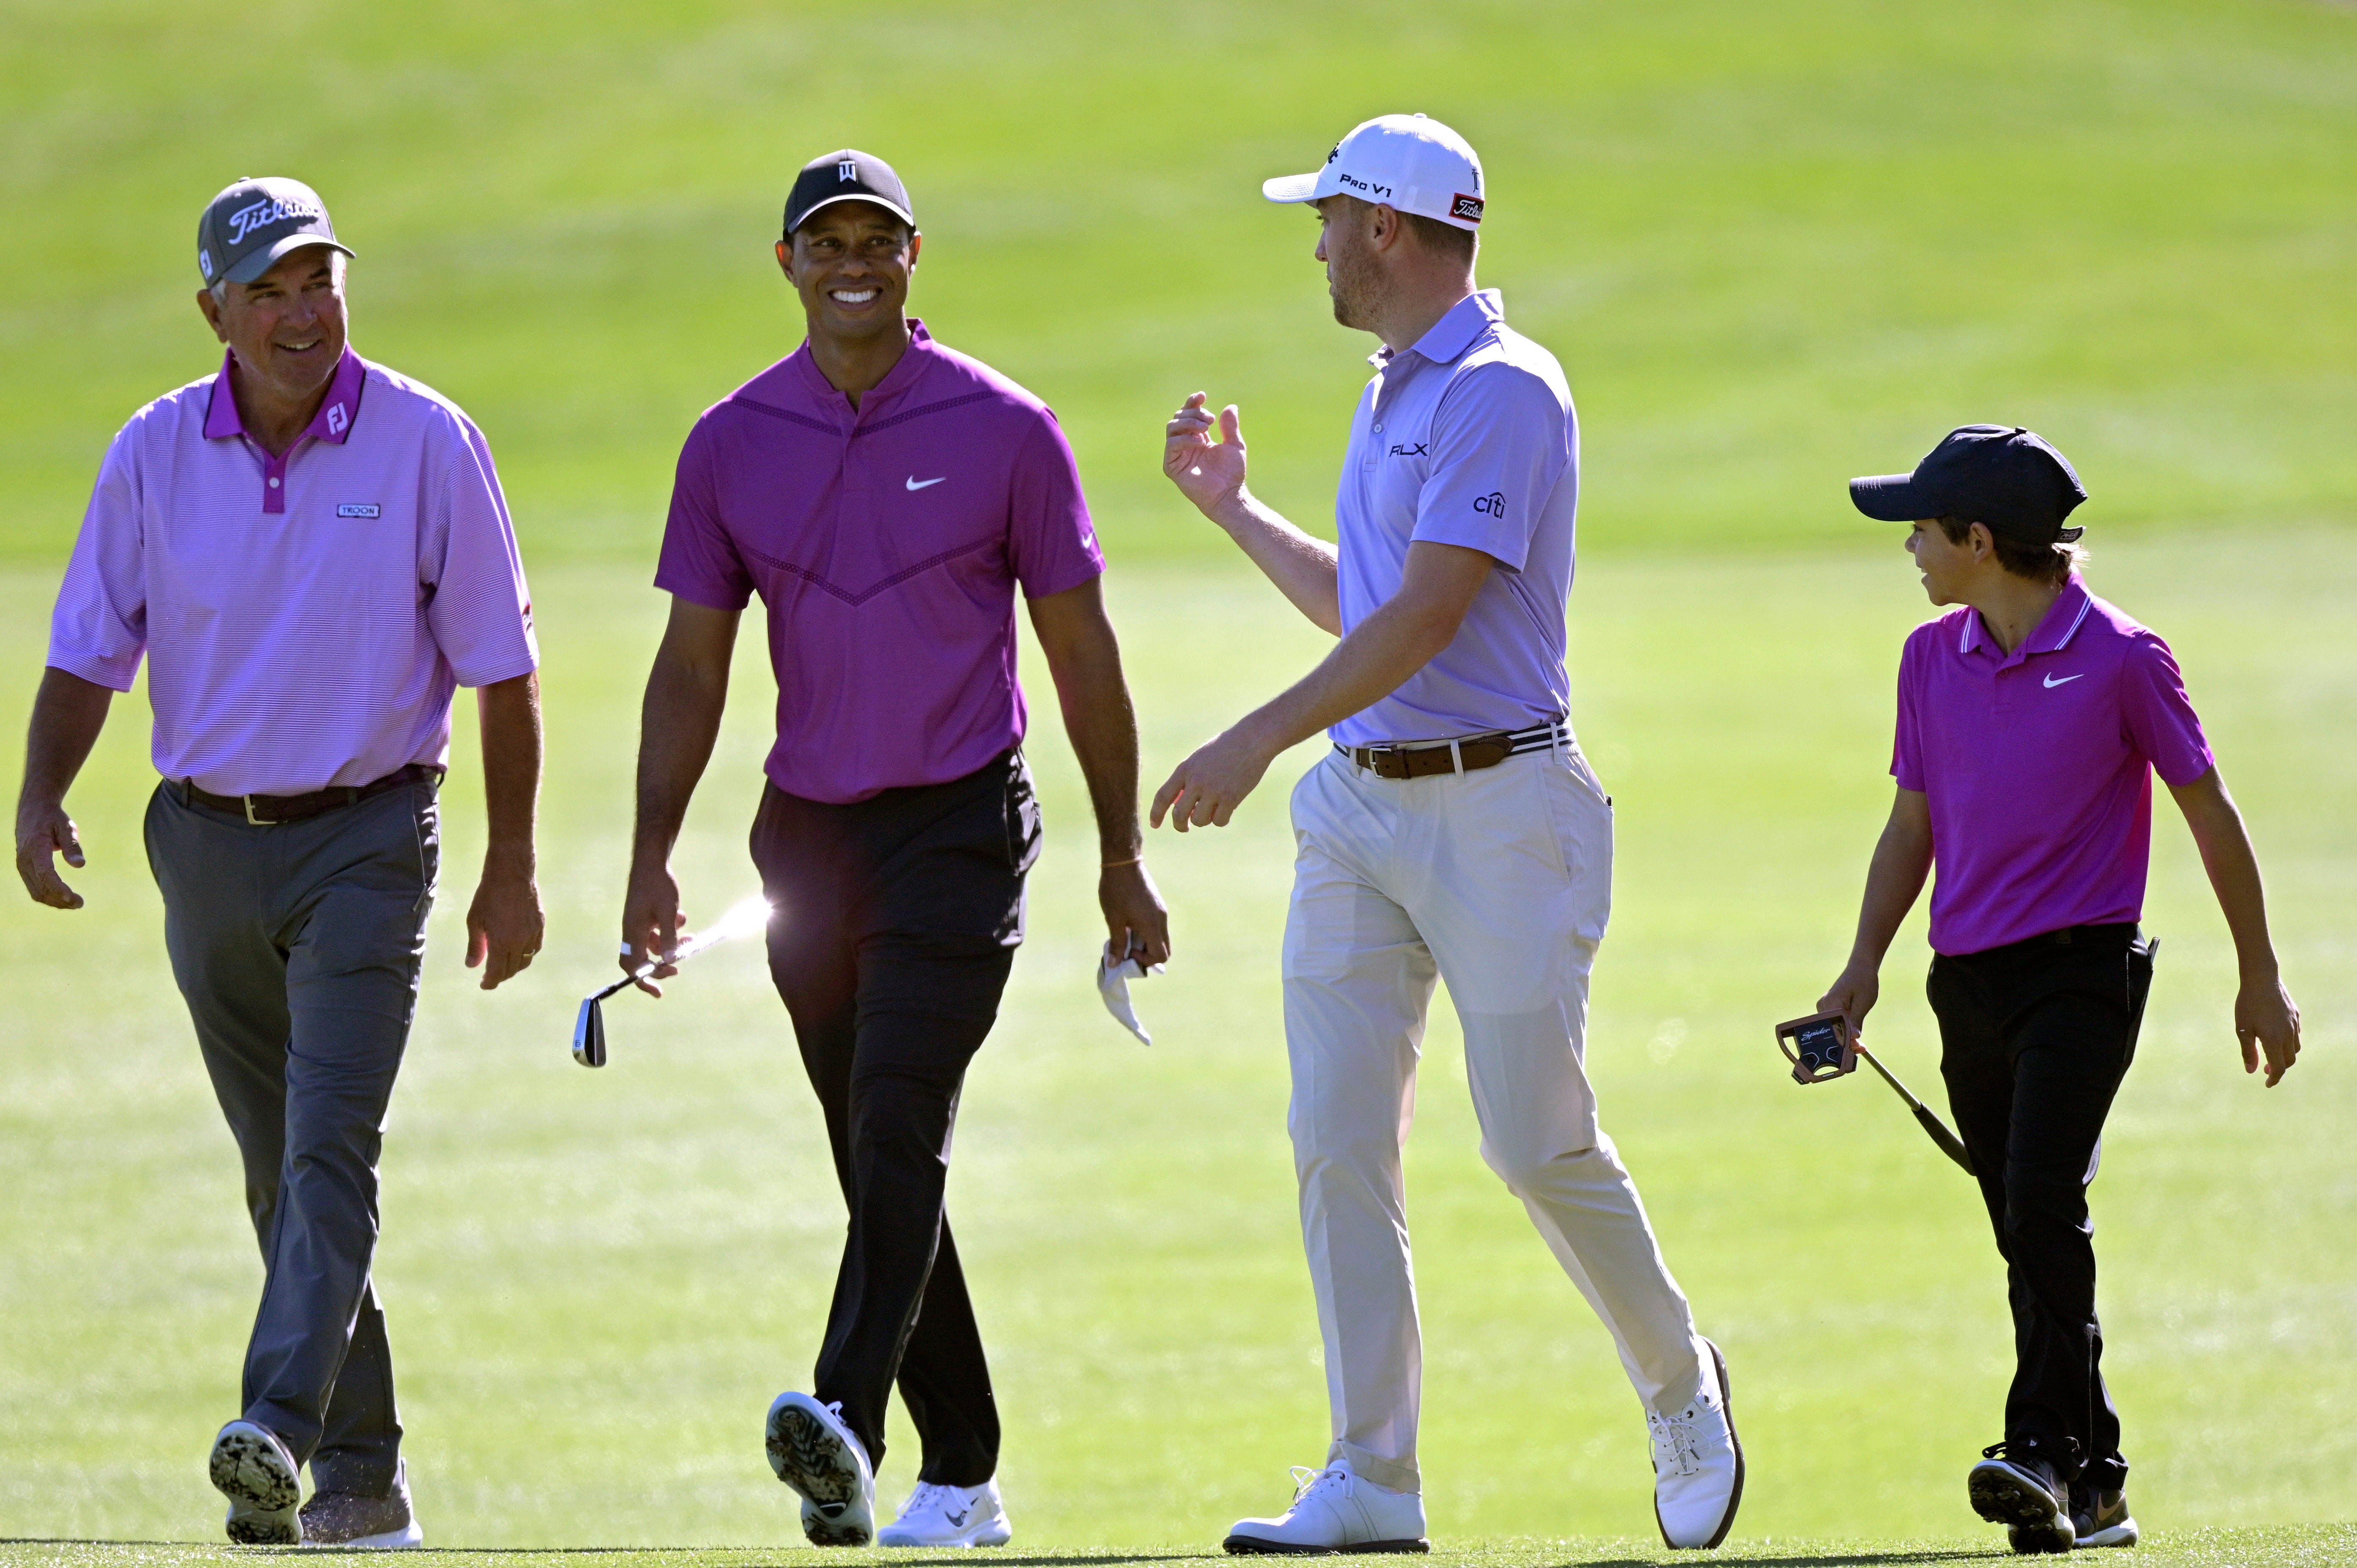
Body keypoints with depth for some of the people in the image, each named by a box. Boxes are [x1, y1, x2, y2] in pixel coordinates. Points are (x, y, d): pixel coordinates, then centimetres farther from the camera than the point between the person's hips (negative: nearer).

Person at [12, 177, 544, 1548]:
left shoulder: (429, 444, -7)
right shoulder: (154, 455, 0)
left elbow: (500, 664, -2)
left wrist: (512, 869, -2)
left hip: (366, 839, -4)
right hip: (208, 846, 4)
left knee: (332, 1145, -18)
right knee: (282, 1174, 8)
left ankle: (281, 1431, -29)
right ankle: (364, 1476, 16)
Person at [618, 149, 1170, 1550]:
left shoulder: (1004, 430, -4)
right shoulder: (732, 446, 4)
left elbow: (1081, 649, 2)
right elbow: (694, 664, 7)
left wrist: (1122, 855, 3)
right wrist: (653, 855, -3)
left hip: (963, 826, -4)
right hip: (809, 831, 4)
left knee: (901, 1117, -20)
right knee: (877, 1162, 7)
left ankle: (849, 1425, -33)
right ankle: (963, 1478, 15)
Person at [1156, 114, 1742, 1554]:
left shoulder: (1503, 393, -14)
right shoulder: (1394, 395, 16)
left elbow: (1425, 615, -22)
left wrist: (1257, 742, -25)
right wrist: (1234, 508, 27)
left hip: (1499, 812, -8)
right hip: (1360, 809, 8)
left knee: (1540, 1143, -2)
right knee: (1339, 1141, -1)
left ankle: (1682, 1389, 23)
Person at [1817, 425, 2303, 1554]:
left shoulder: (2120, 658, -8)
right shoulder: (1931, 658, 8)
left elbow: (2208, 811, 0)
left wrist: (2260, 979, 3)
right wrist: (1865, 964, 4)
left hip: (2084, 965, -6)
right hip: (1969, 981, 6)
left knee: (2044, 1198, -23)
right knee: (2030, 1242, 7)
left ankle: (2043, 1450, -27)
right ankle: (2094, 1490, 14)